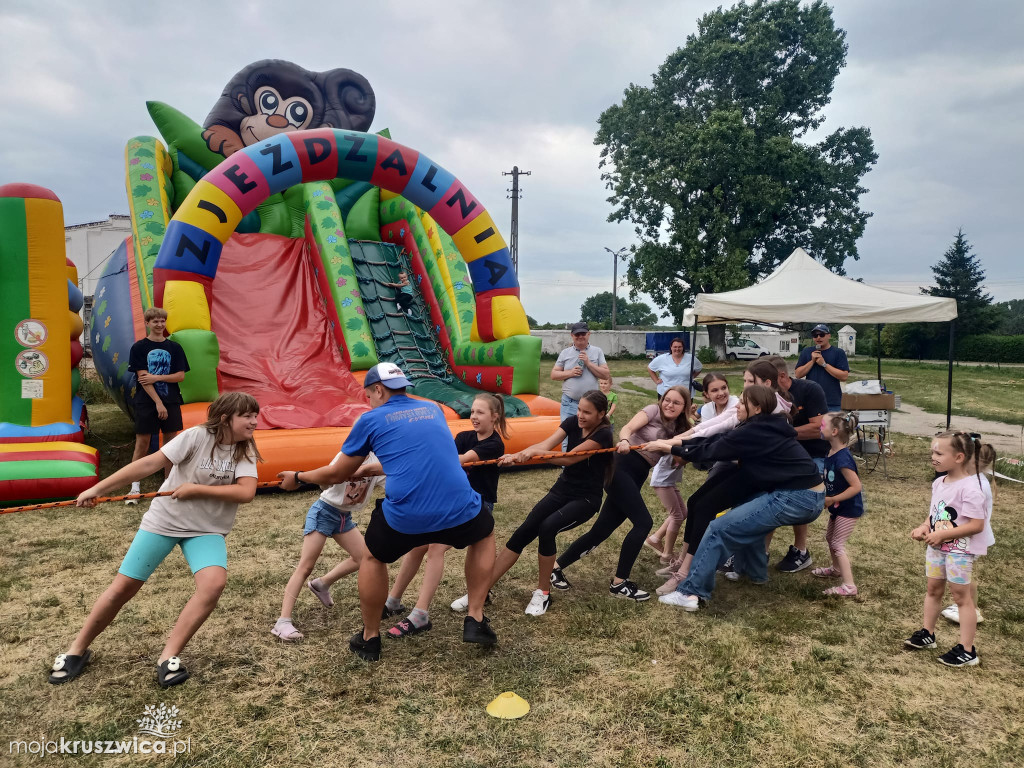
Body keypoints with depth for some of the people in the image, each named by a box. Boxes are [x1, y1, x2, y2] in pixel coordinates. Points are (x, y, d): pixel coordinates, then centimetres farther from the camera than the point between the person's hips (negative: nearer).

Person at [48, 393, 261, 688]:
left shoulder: (245, 451, -7)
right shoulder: (198, 436, -17)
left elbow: (246, 492, -20)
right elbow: (150, 463, -18)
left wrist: (196, 489, -22)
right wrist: (98, 488, -19)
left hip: (206, 530, 2)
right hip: (164, 520, -2)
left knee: (214, 583, -24)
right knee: (122, 587, 3)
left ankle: (168, 657, -10)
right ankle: (77, 650, 29)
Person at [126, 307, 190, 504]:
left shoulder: (174, 347, 7)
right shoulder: (139, 347, -1)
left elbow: (181, 376, 2)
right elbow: (142, 377, -8)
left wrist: (157, 377, -13)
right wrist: (158, 402, -15)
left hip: (171, 401, 3)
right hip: (146, 402, -3)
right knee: (142, 443, -1)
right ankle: (135, 487, 7)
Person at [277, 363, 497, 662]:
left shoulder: (371, 420, 9)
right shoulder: (433, 409, 20)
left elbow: (337, 474, 17)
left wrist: (298, 478, 37)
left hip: (405, 517, -2)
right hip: (459, 510, 2)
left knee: (373, 557, 30)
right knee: (484, 534, 35)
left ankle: (370, 638, 39)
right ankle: (475, 621, 29)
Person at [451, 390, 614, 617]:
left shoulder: (603, 435, -19)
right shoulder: (573, 422, -3)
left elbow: (569, 459, -30)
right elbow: (545, 444, -18)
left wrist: (534, 452, -43)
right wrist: (518, 455, -36)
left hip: (586, 498, -5)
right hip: (562, 490, 5)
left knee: (547, 528, -29)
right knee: (522, 533, -9)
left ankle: (542, 593, -9)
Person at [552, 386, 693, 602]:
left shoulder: (678, 430, 17)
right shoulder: (653, 410, 1)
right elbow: (627, 428, -15)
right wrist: (625, 441, -36)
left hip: (637, 477, 7)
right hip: (621, 467, -7)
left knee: (602, 530, 4)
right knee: (643, 522, -15)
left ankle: (556, 566, 16)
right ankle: (618, 583, -6)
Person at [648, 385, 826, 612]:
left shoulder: (754, 432, -13)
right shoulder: (767, 427, 15)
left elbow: (711, 450, -6)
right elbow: (718, 440, 15)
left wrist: (672, 449, 3)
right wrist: (677, 444, 12)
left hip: (796, 499, -10)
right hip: (810, 495, 10)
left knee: (719, 529, -7)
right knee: (743, 513, 30)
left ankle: (689, 592, -8)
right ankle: (754, 571, 38)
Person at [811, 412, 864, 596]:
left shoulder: (842, 458, -30)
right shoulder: (831, 451, -2)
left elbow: (856, 486, -29)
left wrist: (832, 499, -25)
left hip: (849, 508, -10)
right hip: (837, 507, 10)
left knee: (837, 544, -6)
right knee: (830, 537, 25)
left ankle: (849, 586, 0)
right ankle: (836, 568, 47)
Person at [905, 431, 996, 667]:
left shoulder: (970, 488, -24)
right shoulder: (939, 483, 2)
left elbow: (976, 525, -25)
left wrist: (942, 535, -25)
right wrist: (924, 528, -7)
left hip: (960, 551, -8)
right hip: (936, 547, 8)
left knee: (961, 595, 2)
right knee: (933, 589, 18)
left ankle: (967, 651, 13)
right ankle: (926, 634, 34)